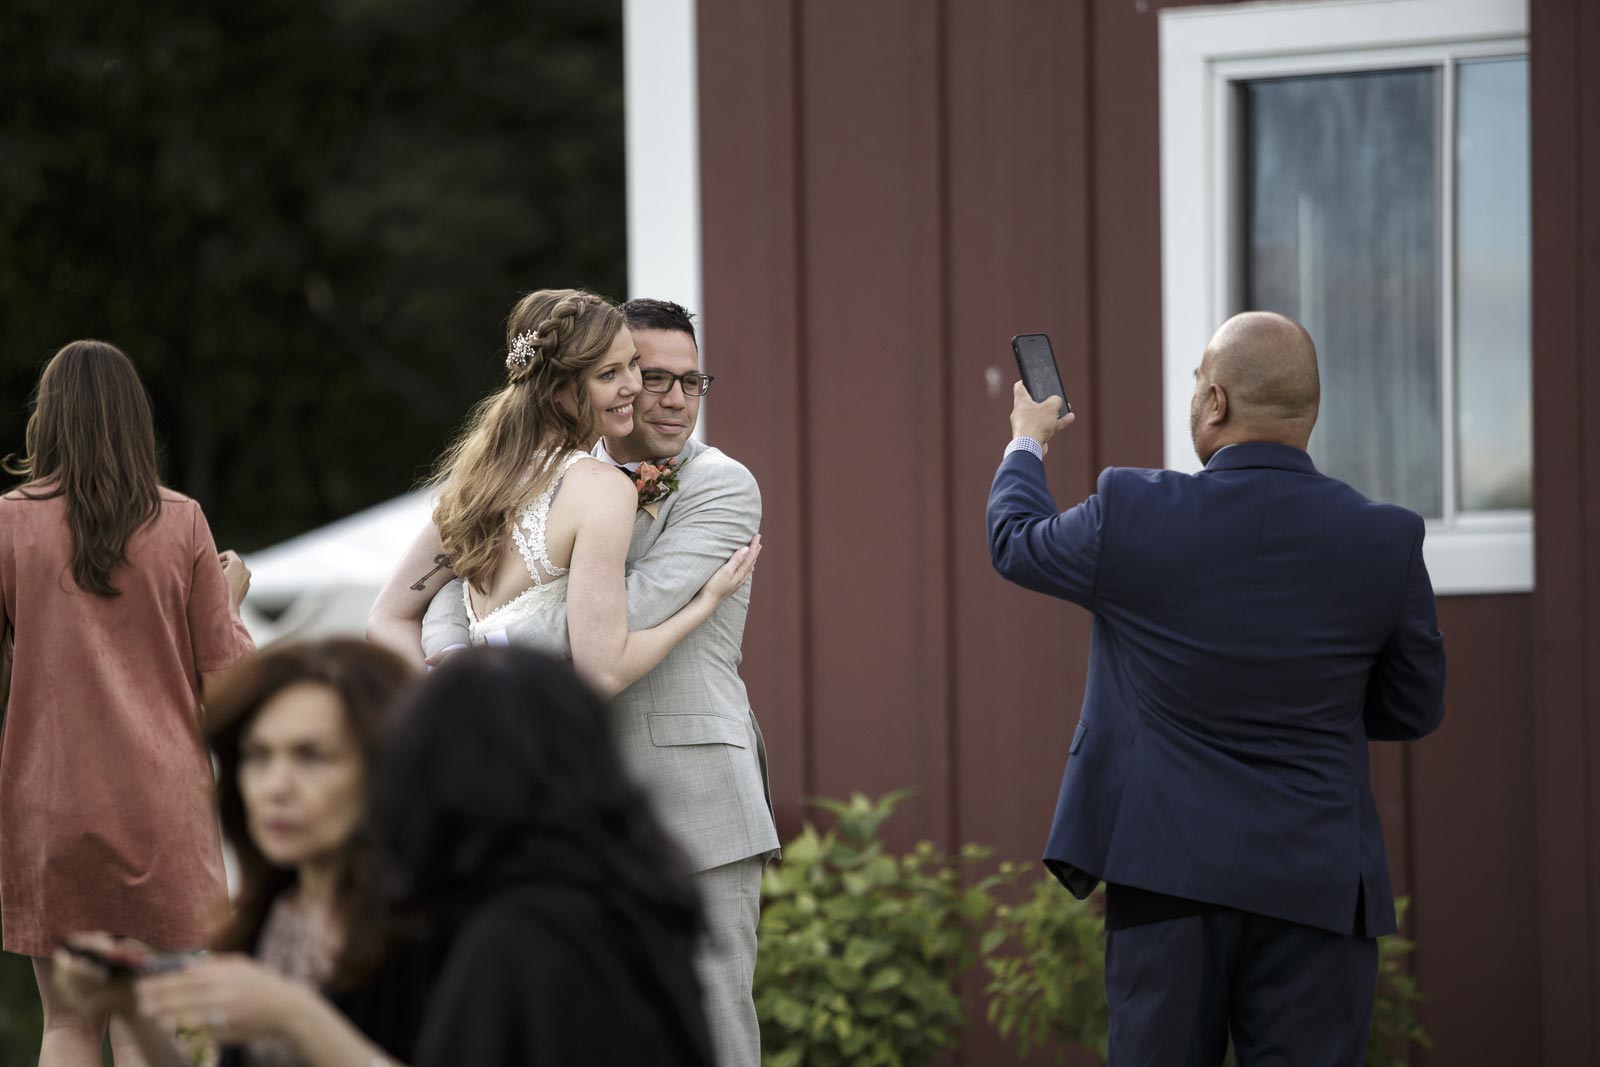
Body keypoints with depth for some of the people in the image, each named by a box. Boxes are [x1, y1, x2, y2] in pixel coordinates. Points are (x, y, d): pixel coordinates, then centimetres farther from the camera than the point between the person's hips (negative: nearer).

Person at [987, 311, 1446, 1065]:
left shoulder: (1134, 516, -9)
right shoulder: (1385, 542, -6)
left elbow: (1015, 543, 13)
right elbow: (1414, 709, 7)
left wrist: (1027, 443, 33)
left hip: (1168, 869, 0)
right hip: (1318, 884, 0)